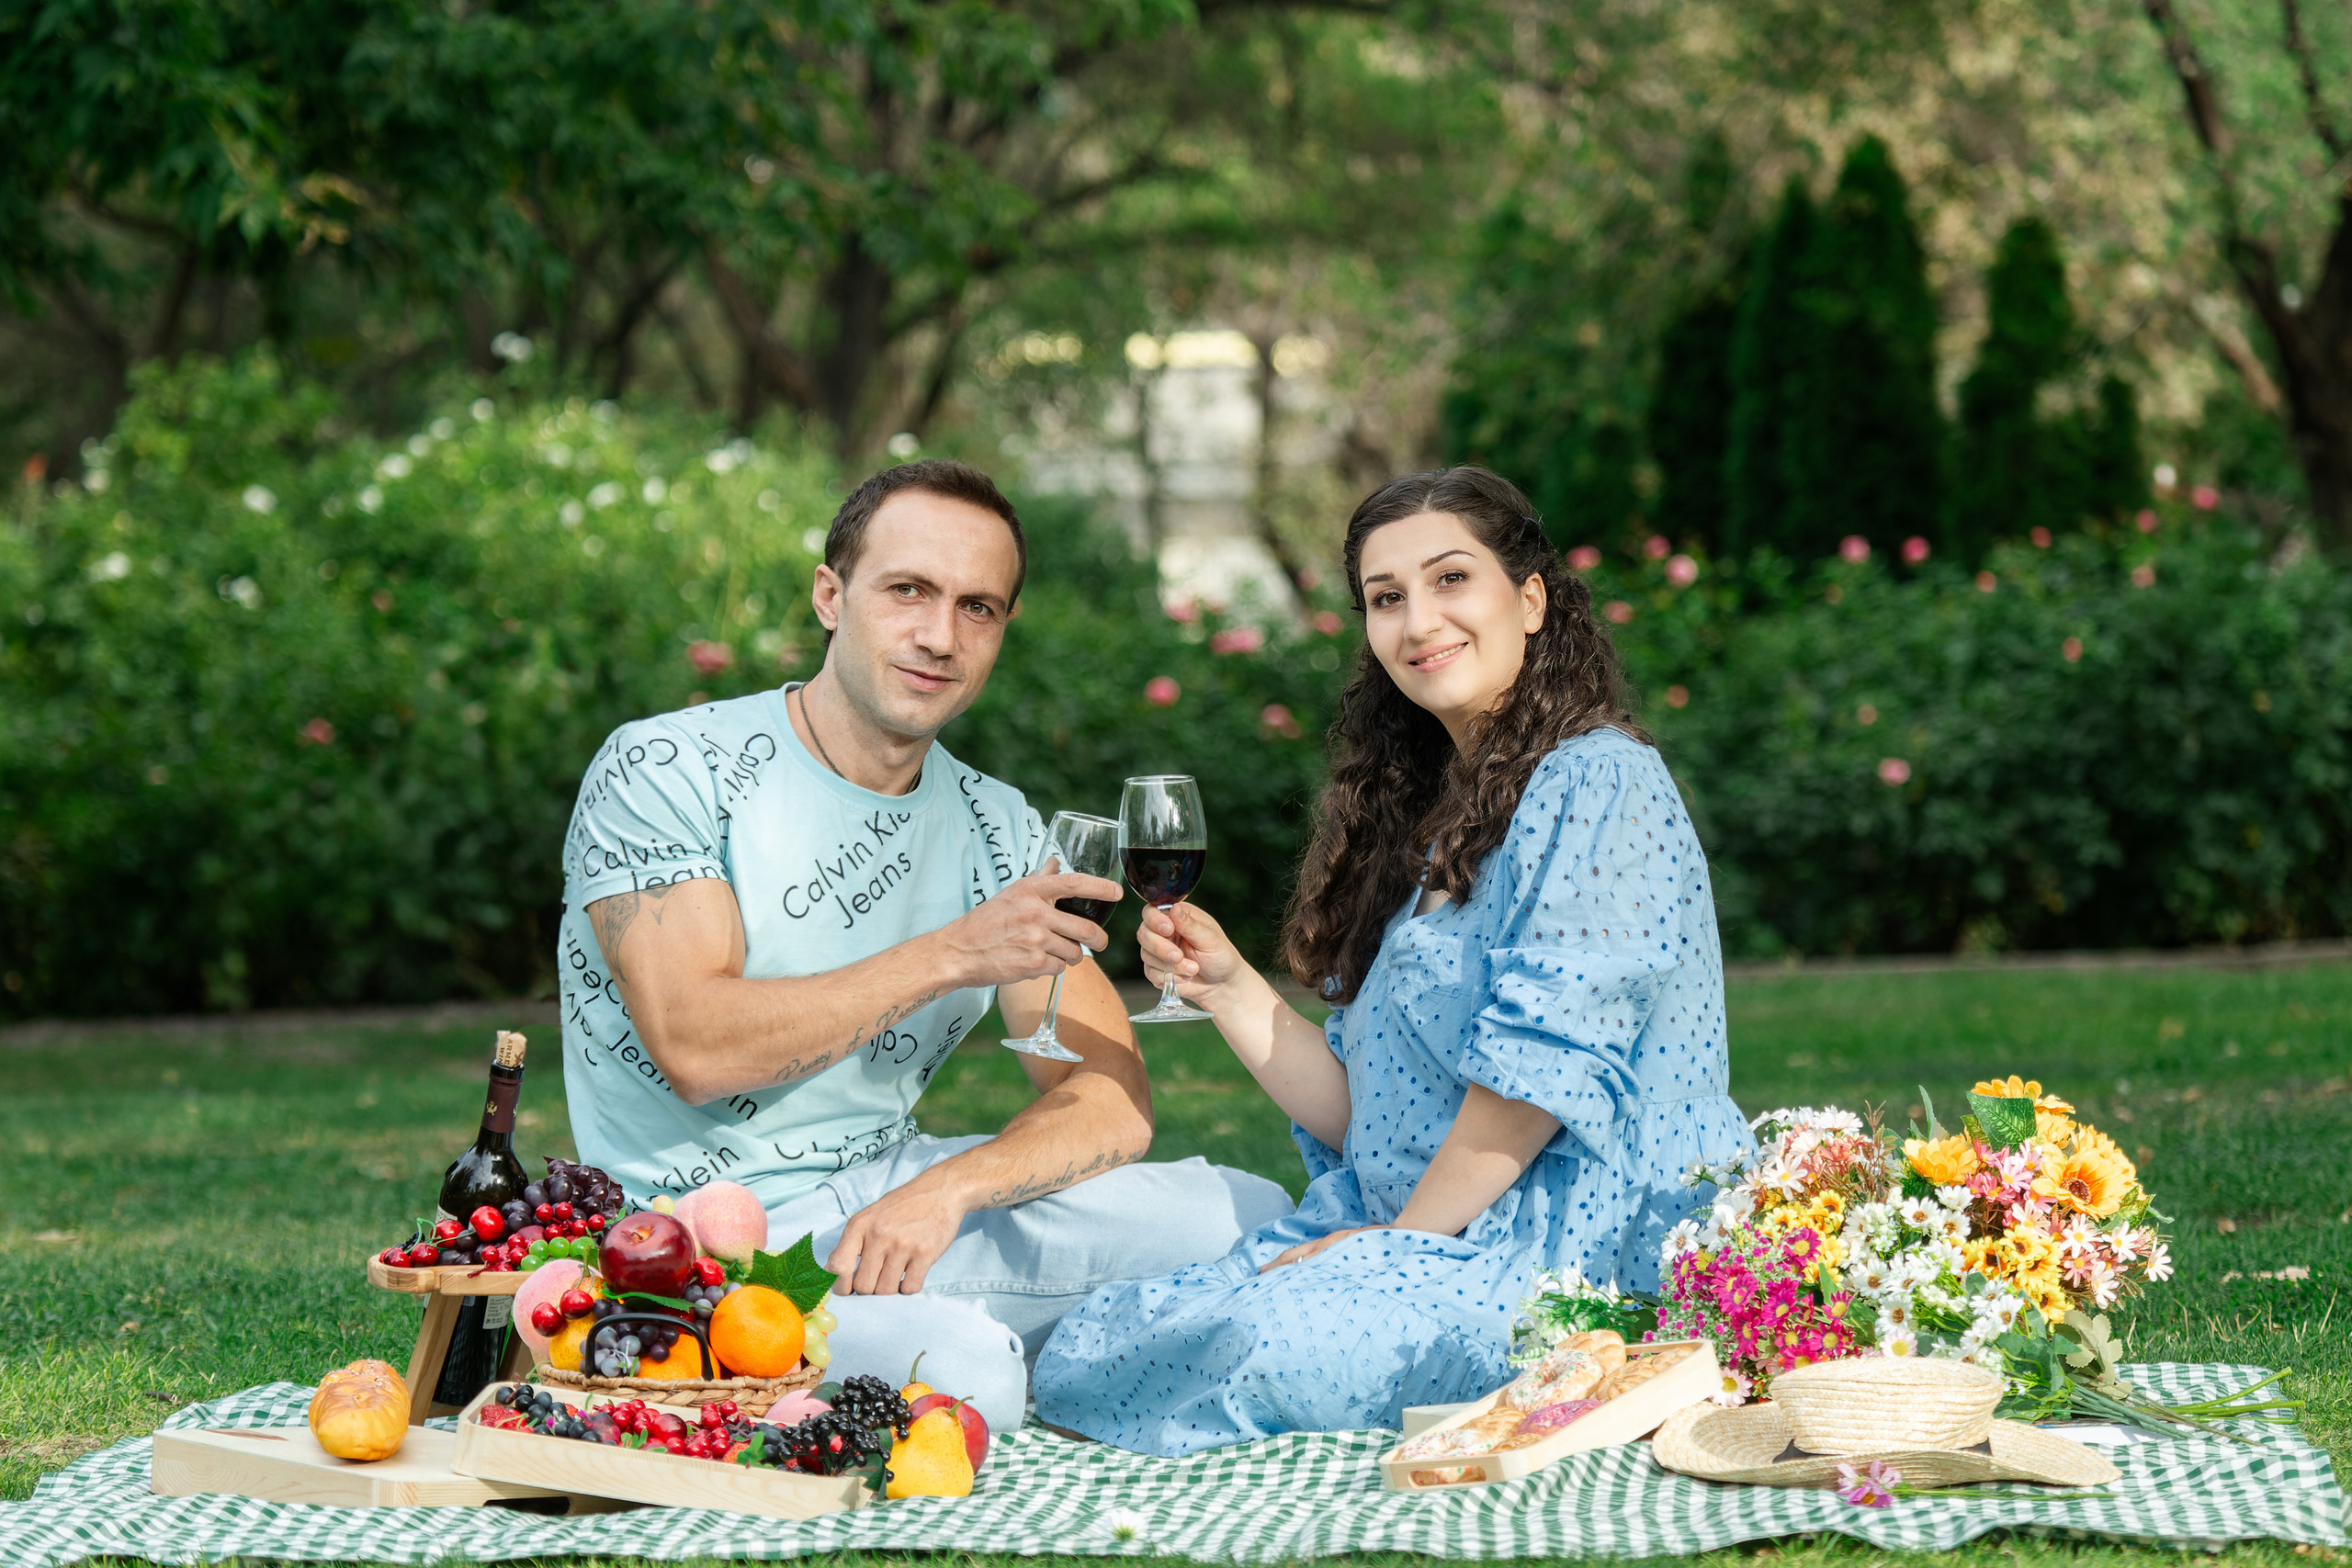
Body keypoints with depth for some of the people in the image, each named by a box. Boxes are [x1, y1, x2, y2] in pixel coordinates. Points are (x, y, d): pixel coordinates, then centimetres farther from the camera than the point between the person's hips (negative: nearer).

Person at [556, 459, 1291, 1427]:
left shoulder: (997, 831, 9)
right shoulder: (666, 769, -8)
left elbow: (1110, 1103, 1)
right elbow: (694, 1048, -21)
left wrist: (945, 1189, -20)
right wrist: (948, 957, -24)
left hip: (899, 1195, 7)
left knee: (1251, 1218, -9)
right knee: (961, 1372, -36)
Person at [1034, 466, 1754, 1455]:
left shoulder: (1598, 787, -6)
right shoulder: (1414, 823, 21)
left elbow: (1540, 1070, -15)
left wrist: (1393, 1242, -11)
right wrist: (1229, 990, 5)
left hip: (1580, 1249, -8)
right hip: (1419, 1241, 8)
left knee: (1280, 1346, -34)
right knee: (1084, 1351, -12)